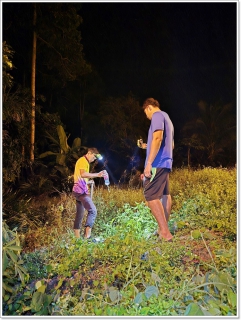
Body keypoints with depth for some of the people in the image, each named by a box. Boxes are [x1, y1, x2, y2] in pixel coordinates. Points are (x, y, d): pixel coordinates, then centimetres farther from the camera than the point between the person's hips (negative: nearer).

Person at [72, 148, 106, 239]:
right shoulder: (83, 161, -8)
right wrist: (97, 175, -30)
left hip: (79, 191, 11)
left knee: (80, 214, 12)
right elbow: (83, 174, -26)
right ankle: (87, 235, -22)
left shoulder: (85, 162, 24)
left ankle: (77, 236, 17)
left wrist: (88, 182, 20)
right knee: (93, 211, -18)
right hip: (80, 190, -11)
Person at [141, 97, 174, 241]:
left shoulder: (158, 115, -6)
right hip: (165, 163, 11)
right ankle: (164, 229, 21)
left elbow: (157, 138, -22)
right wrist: (148, 147, 34)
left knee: (151, 196, -14)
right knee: (165, 194, 12)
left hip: (157, 163, -11)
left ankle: (165, 232, -16)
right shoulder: (167, 119, 24)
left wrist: (149, 163, -25)